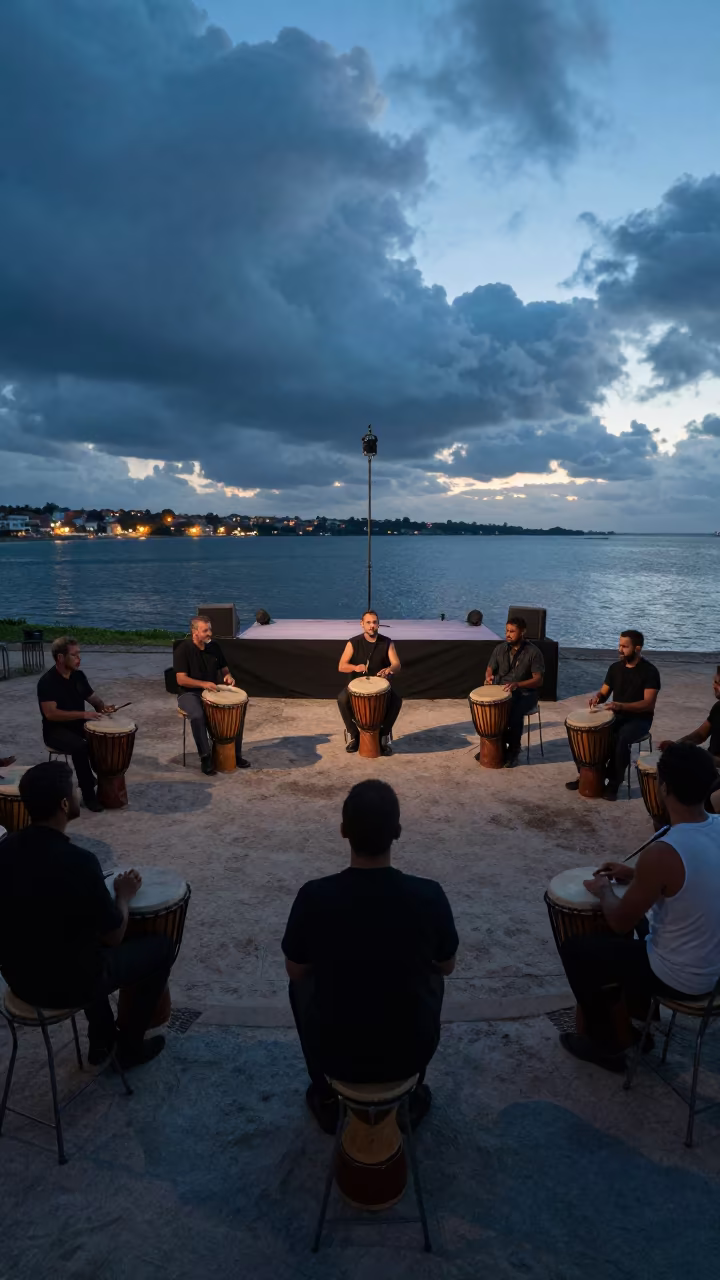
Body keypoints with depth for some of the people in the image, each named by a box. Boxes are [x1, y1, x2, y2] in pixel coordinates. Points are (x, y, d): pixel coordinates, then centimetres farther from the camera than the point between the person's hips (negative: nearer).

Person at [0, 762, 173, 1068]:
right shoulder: (78, 861, -29)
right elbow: (114, 936, -17)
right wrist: (123, 895, 1)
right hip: (68, 986, -6)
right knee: (160, 947, 14)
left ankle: (101, 1039, 40)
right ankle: (131, 1046, 28)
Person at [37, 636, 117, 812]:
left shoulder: (79, 676, 3)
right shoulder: (47, 682, -18)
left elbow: (93, 698, 14)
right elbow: (50, 714, -27)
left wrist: (103, 707, -10)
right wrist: (83, 714, -33)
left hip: (78, 725, 7)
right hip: (56, 730, -6)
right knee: (80, 746, -34)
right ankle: (88, 793, -22)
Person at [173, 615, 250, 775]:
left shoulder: (214, 646, 4)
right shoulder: (183, 649, -14)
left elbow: (224, 668, 16)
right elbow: (181, 679, -19)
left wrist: (228, 676, -8)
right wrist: (203, 684, -31)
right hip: (189, 693, -5)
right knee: (197, 716, -36)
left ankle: (235, 754, 0)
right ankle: (206, 757, -19)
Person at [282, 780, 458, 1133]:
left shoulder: (314, 896, -21)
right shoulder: (429, 895, -19)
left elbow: (295, 971, -2)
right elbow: (447, 966, 1)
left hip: (338, 1056, 0)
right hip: (410, 1053, 1)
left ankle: (326, 1098, 35)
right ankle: (411, 1097, 35)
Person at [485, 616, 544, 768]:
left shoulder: (533, 652, -10)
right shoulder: (500, 648, 3)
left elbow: (538, 680, -14)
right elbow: (489, 670, 12)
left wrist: (517, 684, -31)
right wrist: (489, 677, -14)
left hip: (524, 694, -4)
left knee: (515, 713, -34)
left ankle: (513, 751, -10)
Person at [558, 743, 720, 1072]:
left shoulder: (661, 853, -33)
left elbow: (621, 922, -18)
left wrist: (603, 891, 1)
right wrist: (635, 875, 11)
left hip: (682, 978, -7)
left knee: (574, 949, 11)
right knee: (639, 920, 31)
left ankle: (606, 1046, 26)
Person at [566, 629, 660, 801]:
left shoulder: (650, 671, -13)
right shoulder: (615, 667, 5)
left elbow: (648, 704, -20)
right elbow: (604, 692, 11)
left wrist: (621, 705, -32)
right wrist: (597, 697, -14)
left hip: (639, 719, -5)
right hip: (617, 715, 6)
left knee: (620, 740, -35)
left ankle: (614, 782, -16)